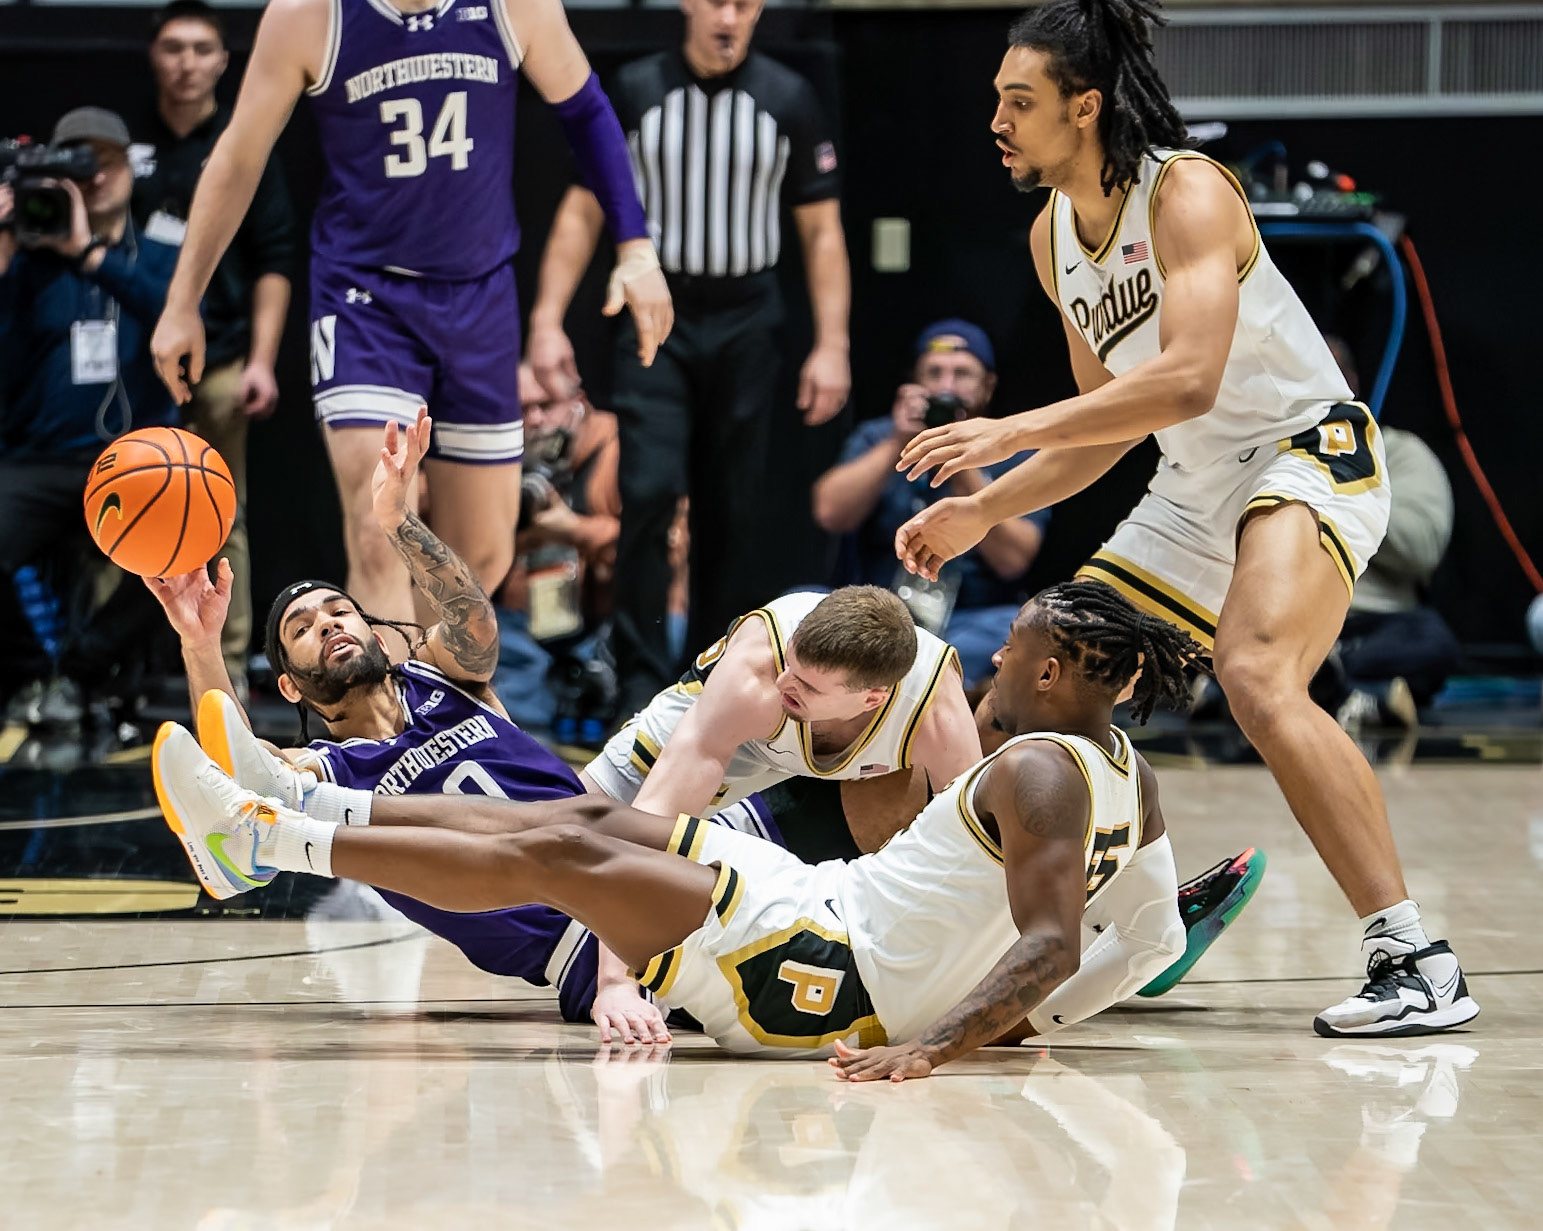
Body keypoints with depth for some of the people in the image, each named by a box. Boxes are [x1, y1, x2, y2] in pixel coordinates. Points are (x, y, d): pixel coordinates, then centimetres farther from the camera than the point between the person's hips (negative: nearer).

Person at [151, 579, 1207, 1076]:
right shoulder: (1129, 775, 7)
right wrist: (1033, 1017, 10)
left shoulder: (1038, 774, -20)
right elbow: (1155, 938, 12)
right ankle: (299, 804, 19)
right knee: (595, 819, 12)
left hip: (825, 982, -10)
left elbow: (1051, 946, -31)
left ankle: (263, 843, -3)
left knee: (553, 858, -9)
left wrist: (939, 1043, -37)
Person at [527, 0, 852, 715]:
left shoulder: (787, 100, 1)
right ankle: (643, 681, -10)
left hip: (747, 327, 1)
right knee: (648, 493, -14)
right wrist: (547, 321, -3)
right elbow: (583, 212, 5)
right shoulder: (634, 93, 1)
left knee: (732, 512, 4)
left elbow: (821, 232, 4)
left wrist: (831, 347, -3)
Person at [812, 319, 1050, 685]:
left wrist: (962, 466, -16)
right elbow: (830, 514, -6)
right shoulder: (876, 439, 13)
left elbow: (1012, 559, -10)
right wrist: (898, 444, -11)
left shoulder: (1015, 456, 6)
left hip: (977, 621, -2)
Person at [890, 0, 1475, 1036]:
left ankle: (1416, 962, -33)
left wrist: (1011, 432, -29)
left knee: (1257, 676, -34)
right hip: (1196, 490, 10)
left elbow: (1189, 379, -31)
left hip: (1309, 455, -10)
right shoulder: (1054, 236, 9)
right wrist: (982, 513, 10)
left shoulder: (1187, 193, -18)